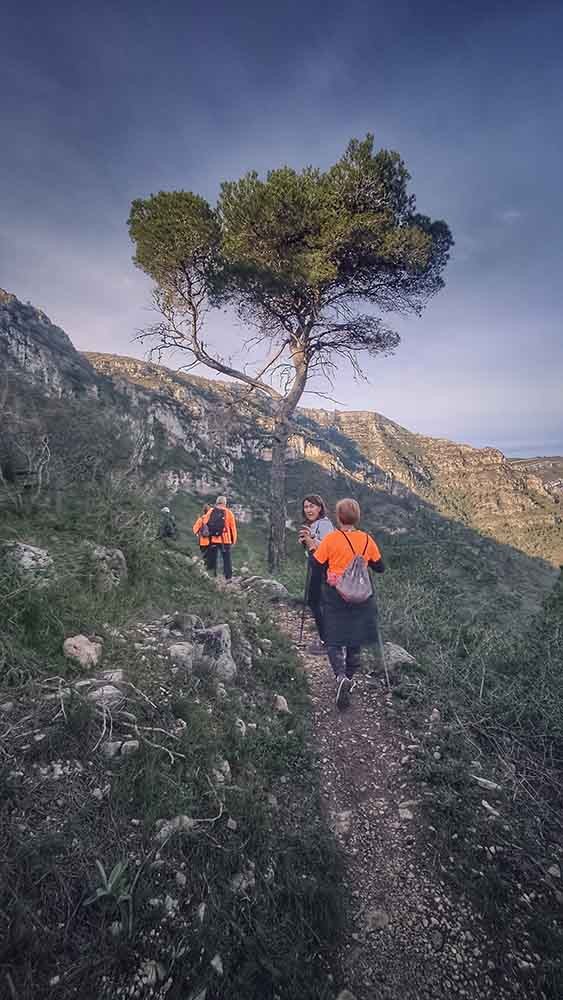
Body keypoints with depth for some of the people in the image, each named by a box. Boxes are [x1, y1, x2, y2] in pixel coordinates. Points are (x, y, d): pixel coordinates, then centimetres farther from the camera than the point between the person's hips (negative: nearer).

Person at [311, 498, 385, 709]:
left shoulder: (330, 539, -12)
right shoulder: (367, 539, -4)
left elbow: (316, 565, -8)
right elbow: (379, 568, 6)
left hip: (335, 596, -3)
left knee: (334, 640, 5)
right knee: (355, 639, 17)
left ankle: (341, 676, -15)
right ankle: (350, 677, 28)